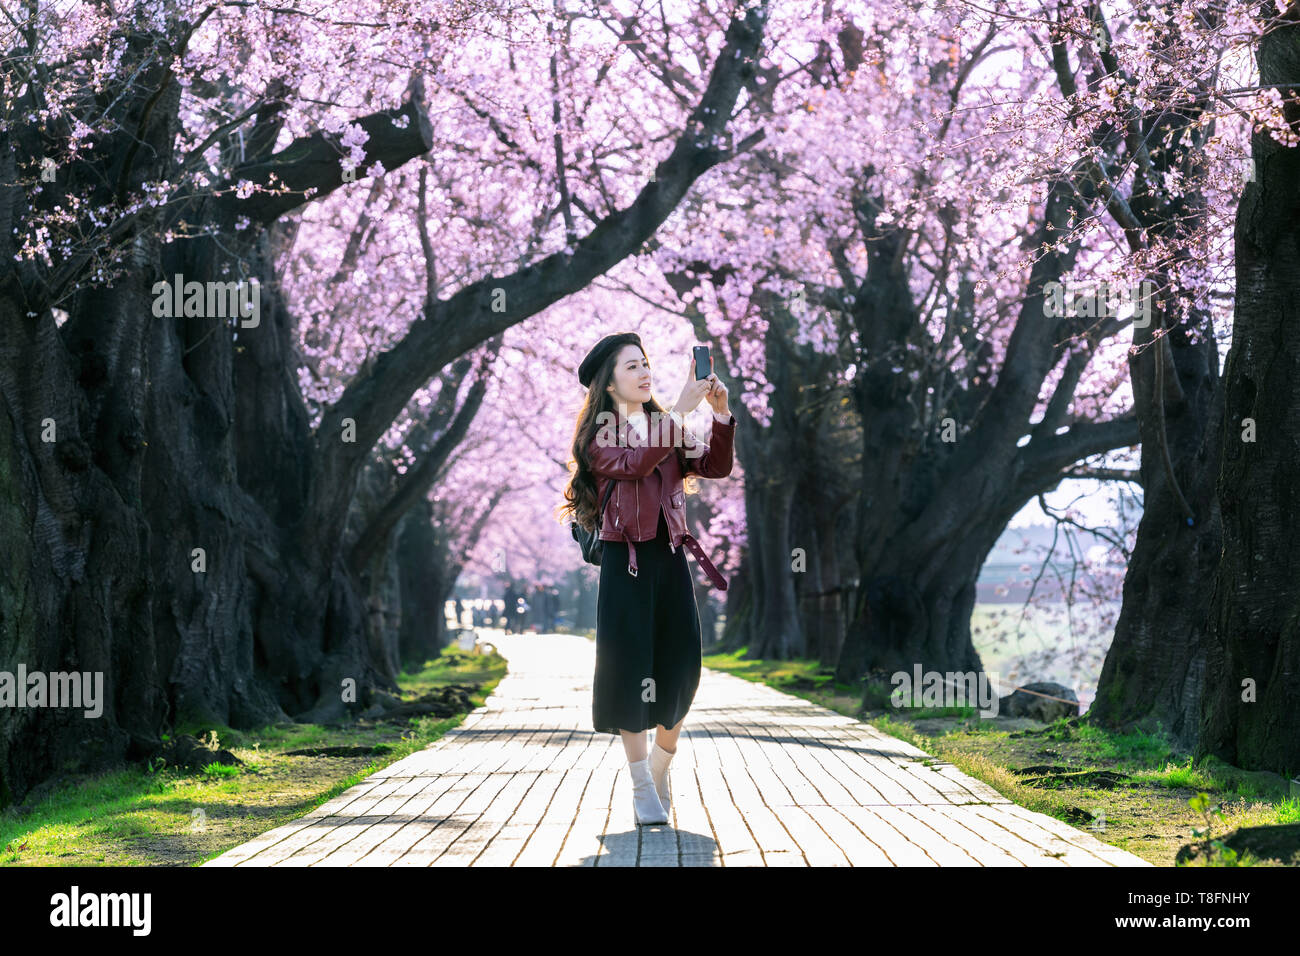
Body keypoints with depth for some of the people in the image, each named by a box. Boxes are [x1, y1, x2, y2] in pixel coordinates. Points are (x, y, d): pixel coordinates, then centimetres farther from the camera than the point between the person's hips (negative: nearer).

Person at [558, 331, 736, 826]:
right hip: (626, 562, -5)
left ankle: (659, 769, 20)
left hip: (671, 558, 5)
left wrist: (721, 414, -13)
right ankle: (642, 787, 1)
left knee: (682, 667, 1)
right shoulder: (599, 436, -1)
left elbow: (714, 467, 2)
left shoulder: (667, 428, 14)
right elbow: (634, 462, -21)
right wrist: (681, 408, -24)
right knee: (631, 670, -5)